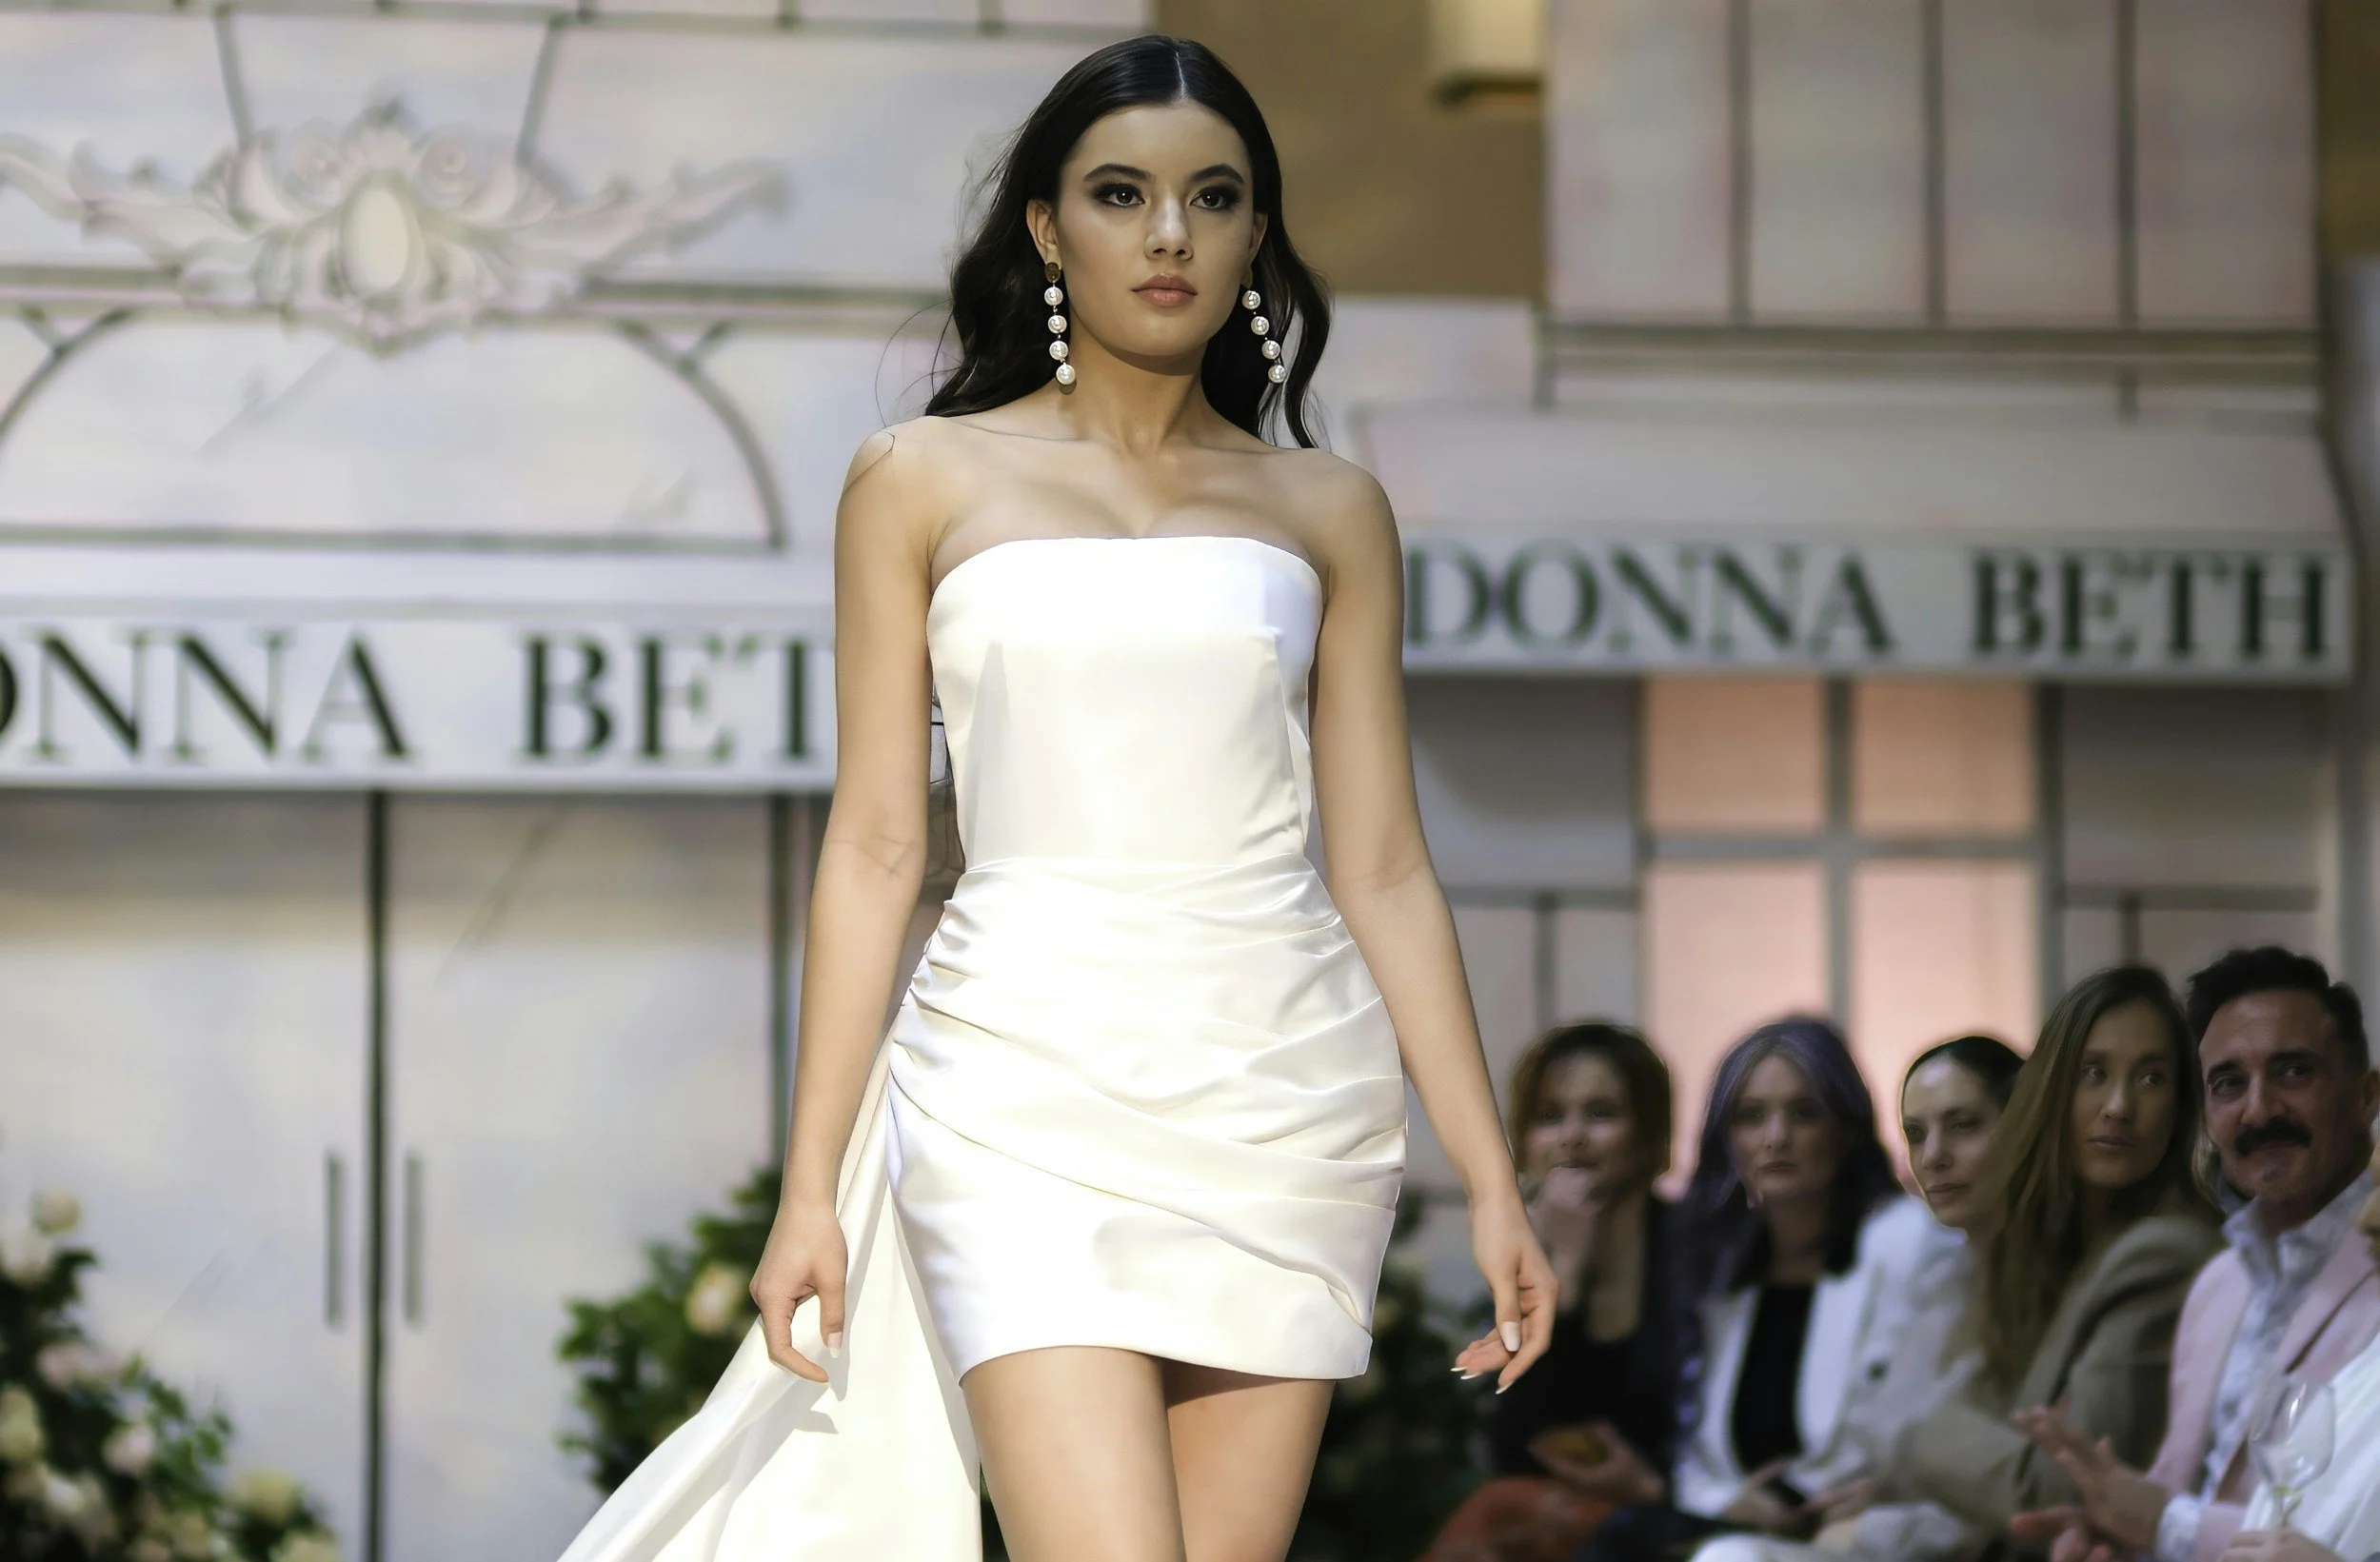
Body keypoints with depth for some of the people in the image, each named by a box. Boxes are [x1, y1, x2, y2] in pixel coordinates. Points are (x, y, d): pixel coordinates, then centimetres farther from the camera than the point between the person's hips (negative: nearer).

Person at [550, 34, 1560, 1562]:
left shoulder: (1326, 513, 13)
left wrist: (1494, 1181, 5)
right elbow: (875, 846, 6)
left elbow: (1385, 870, 11)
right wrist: (813, 1189, 1)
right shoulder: (925, 482, 8)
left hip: (1280, 1098, 2)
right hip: (1032, 1090, -2)